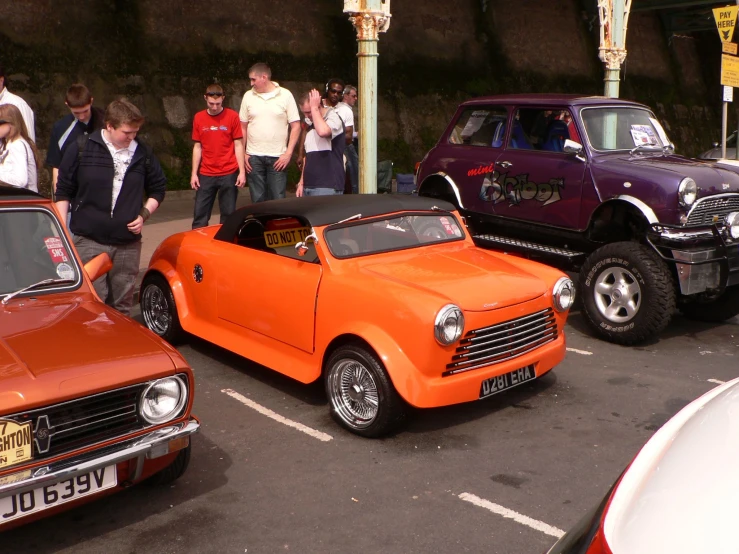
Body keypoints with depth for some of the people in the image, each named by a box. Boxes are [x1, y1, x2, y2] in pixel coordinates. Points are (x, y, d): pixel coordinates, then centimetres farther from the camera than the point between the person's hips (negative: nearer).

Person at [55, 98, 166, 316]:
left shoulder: (143, 153, 3)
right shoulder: (81, 149, -2)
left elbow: (158, 188, 17)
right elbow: (63, 192, 5)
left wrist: (144, 214, 1)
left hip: (128, 244, 2)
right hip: (89, 242, -2)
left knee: (121, 306, 12)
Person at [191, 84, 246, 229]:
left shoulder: (232, 116, -1)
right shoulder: (198, 118, 6)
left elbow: (238, 145, -1)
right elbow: (197, 147, 9)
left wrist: (242, 172, -7)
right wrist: (194, 173, 5)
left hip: (229, 174, -2)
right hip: (206, 175, 2)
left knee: (228, 214, 3)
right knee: (200, 214, 2)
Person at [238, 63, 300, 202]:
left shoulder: (285, 95, -1)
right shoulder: (248, 96, 7)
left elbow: (296, 126, -1)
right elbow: (243, 127, 11)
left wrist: (288, 153, -8)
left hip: (278, 158, -2)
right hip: (254, 157, 2)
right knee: (257, 201, 6)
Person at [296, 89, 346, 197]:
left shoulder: (333, 118, -5)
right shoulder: (311, 125, 19)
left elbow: (323, 131, -30)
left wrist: (314, 107, -16)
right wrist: (301, 183, 19)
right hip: (308, 187, 8)